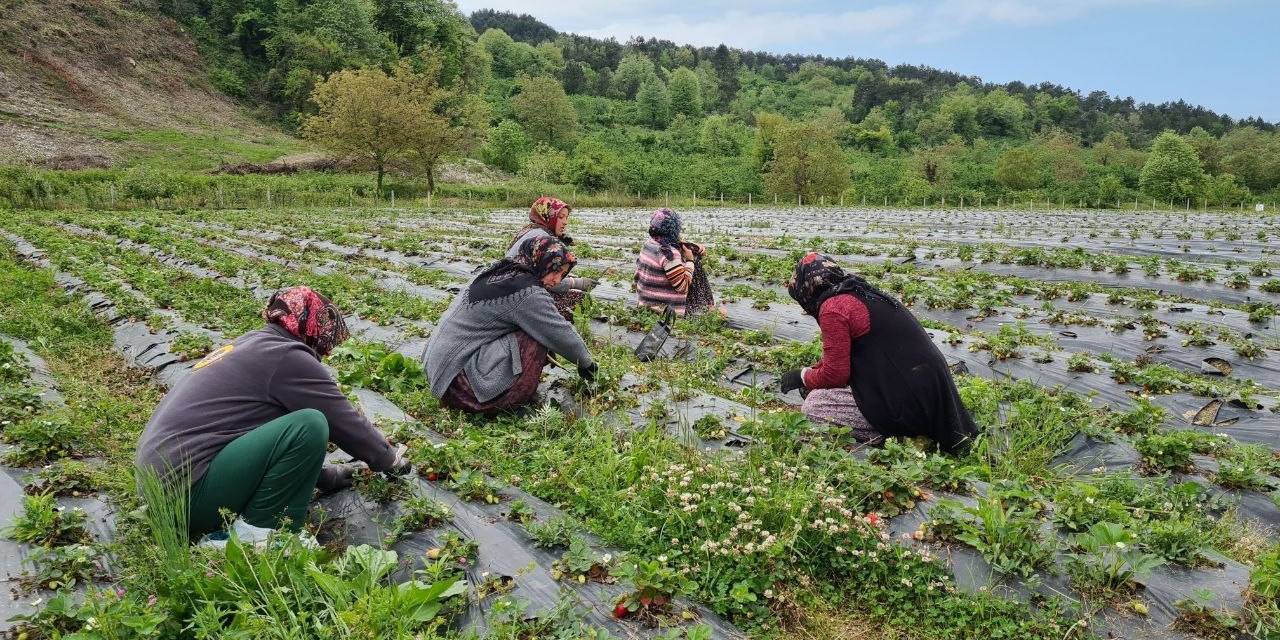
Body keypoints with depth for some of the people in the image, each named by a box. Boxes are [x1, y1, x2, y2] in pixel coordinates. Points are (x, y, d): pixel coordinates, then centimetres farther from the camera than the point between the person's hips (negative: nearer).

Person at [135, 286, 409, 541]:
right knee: (310, 425, -19)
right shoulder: (287, 356, -11)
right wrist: (389, 458, 11)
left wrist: (322, 475, 29)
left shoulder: (250, 344, 17)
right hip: (186, 496, -10)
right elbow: (346, 422, -5)